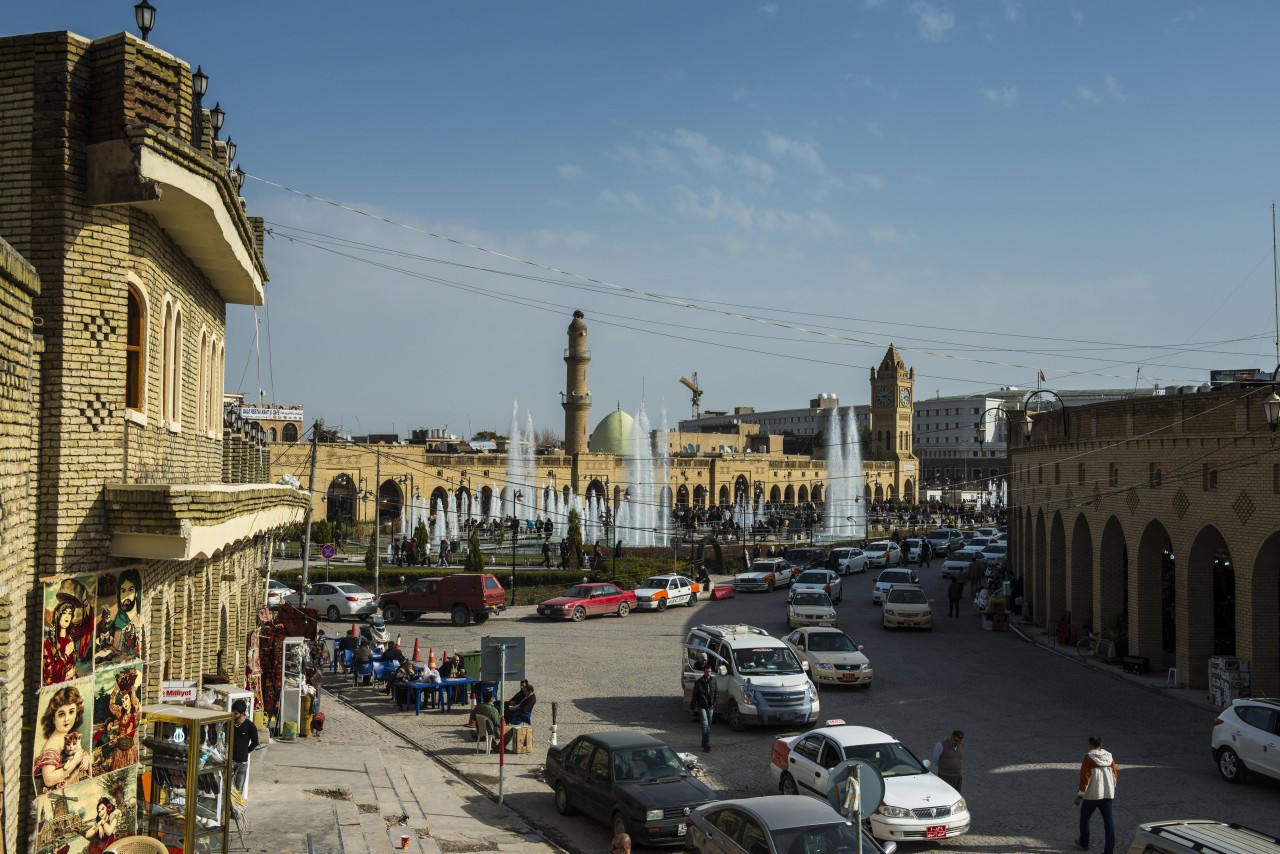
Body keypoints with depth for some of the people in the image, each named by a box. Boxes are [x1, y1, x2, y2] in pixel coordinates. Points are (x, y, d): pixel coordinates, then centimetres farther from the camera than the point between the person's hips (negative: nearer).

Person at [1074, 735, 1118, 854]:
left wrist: (1079, 795, -10)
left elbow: (1085, 777, -14)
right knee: (1108, 821, 6)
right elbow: (1115, 775, 11)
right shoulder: (1109, 757, 4)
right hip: (1108, 794, 4)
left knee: (1085, 818, 15)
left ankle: (1084, 843, 28)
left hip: (1092, 795, -4)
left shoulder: (1088, 758, -12)